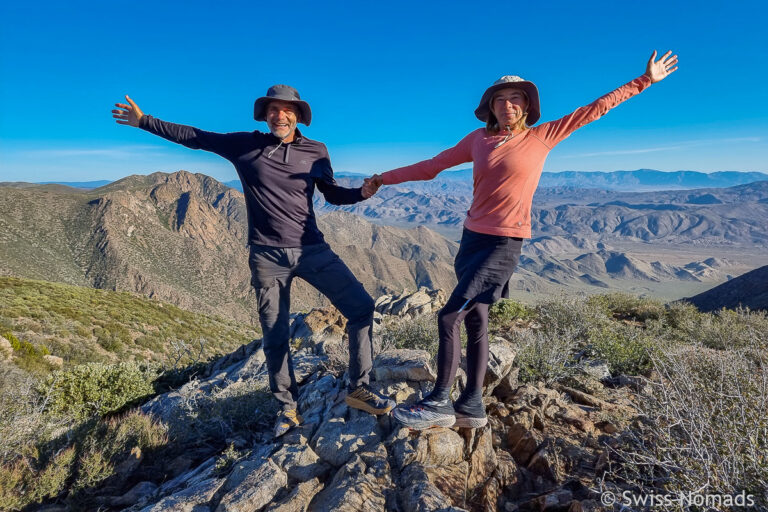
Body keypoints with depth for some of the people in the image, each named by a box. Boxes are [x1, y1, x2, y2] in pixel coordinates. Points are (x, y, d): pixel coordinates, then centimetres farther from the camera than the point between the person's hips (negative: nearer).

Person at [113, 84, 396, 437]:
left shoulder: (315, 151, 4)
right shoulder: (245, 145, 3)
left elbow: (333, 195, 12)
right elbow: (194, 137, 12)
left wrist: (364, 192, -7)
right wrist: (144, 121, 14)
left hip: (312, 250, 1)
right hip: (267, 257, 0)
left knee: (361, 306, -13)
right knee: (275, 338, 6)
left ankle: (359, 390, 2)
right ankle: (287, 407, 27)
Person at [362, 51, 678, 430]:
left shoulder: (542, 137, 2)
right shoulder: (478, 140, 10)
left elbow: (595, 109, 10)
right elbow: (432, 165, 13)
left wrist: (644, 81, 11)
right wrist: (384, 179, 15)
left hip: (504, 243, -5)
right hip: (472, 237, 5)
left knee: (449, 317, -13)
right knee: (475, 321, 8)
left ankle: (439, 403, -1)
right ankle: (472, 406, 18)